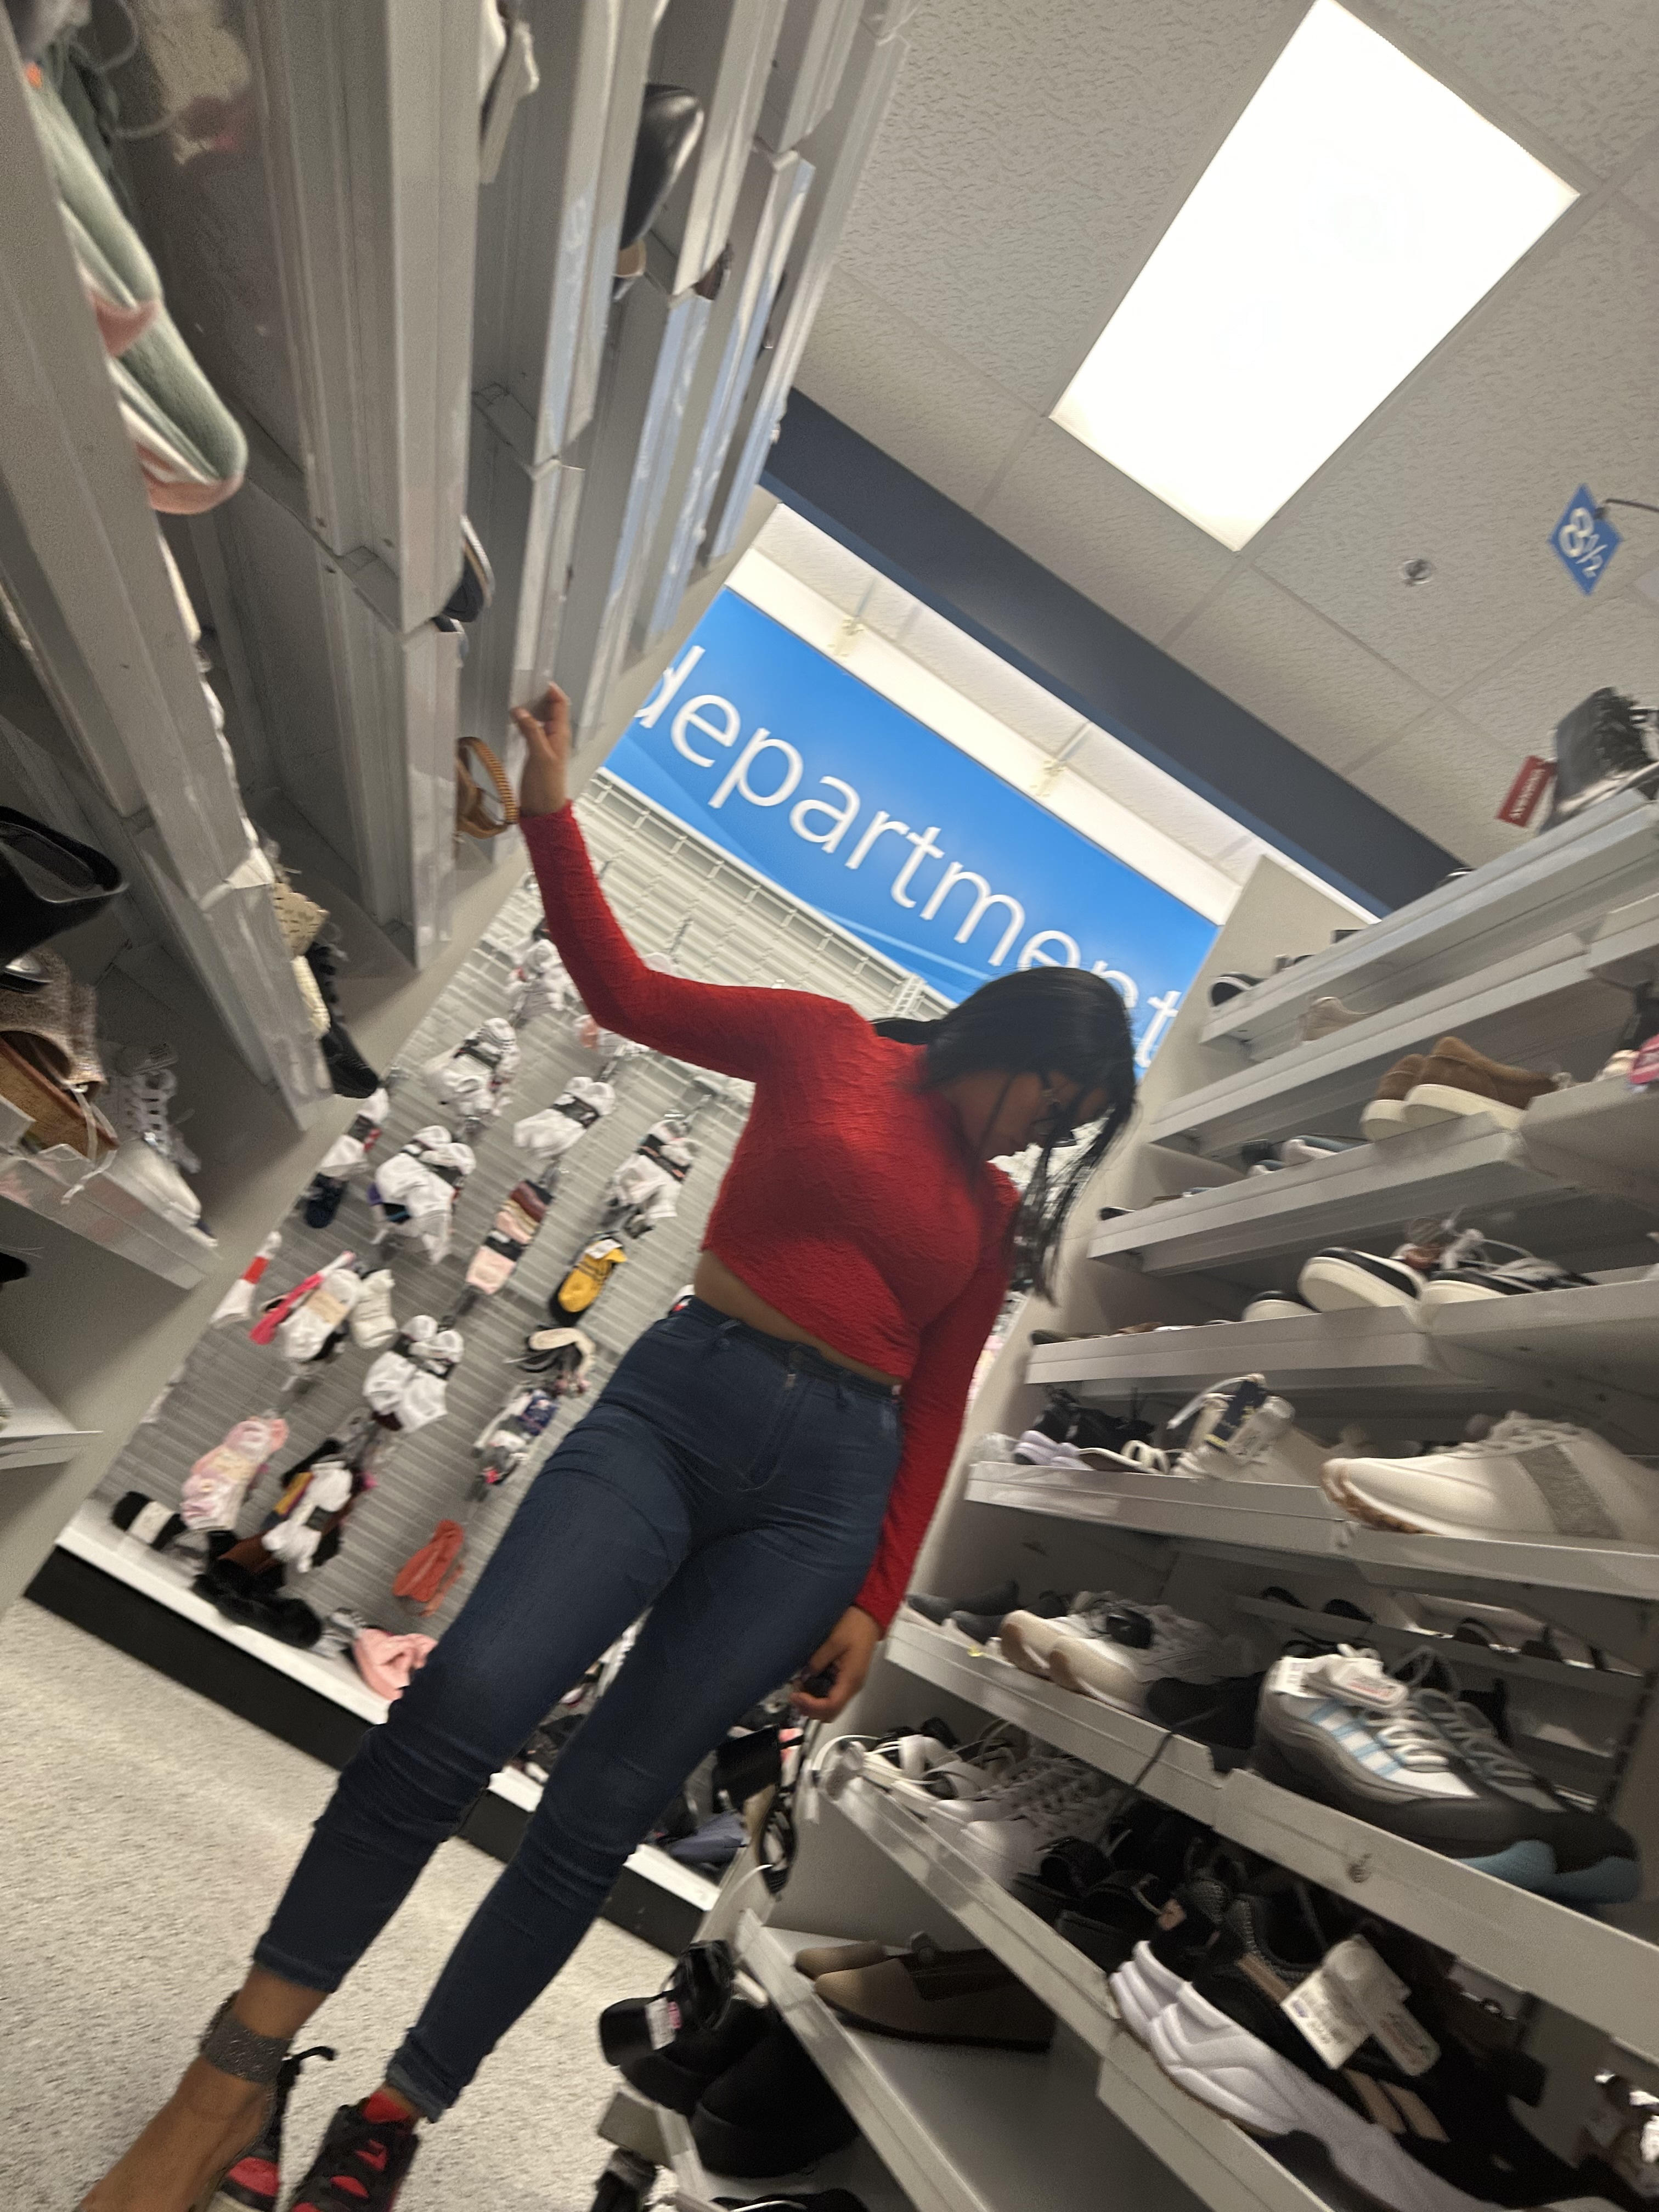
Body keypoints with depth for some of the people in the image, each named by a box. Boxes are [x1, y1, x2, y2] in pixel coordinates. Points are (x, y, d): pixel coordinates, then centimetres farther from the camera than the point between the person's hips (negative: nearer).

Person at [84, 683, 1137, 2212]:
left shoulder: (998, 1218, 15)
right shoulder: (826, 1044, 6)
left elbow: (935, 1413, 11)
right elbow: (625, 990, 3)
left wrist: (877, 1598, 7)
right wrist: (554, 814, -6)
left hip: (832, 1481, 3)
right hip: (678, 1398, -2)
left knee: (605, 1809, 3)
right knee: (468, 1701, -20)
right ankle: (235, 2078, 1)